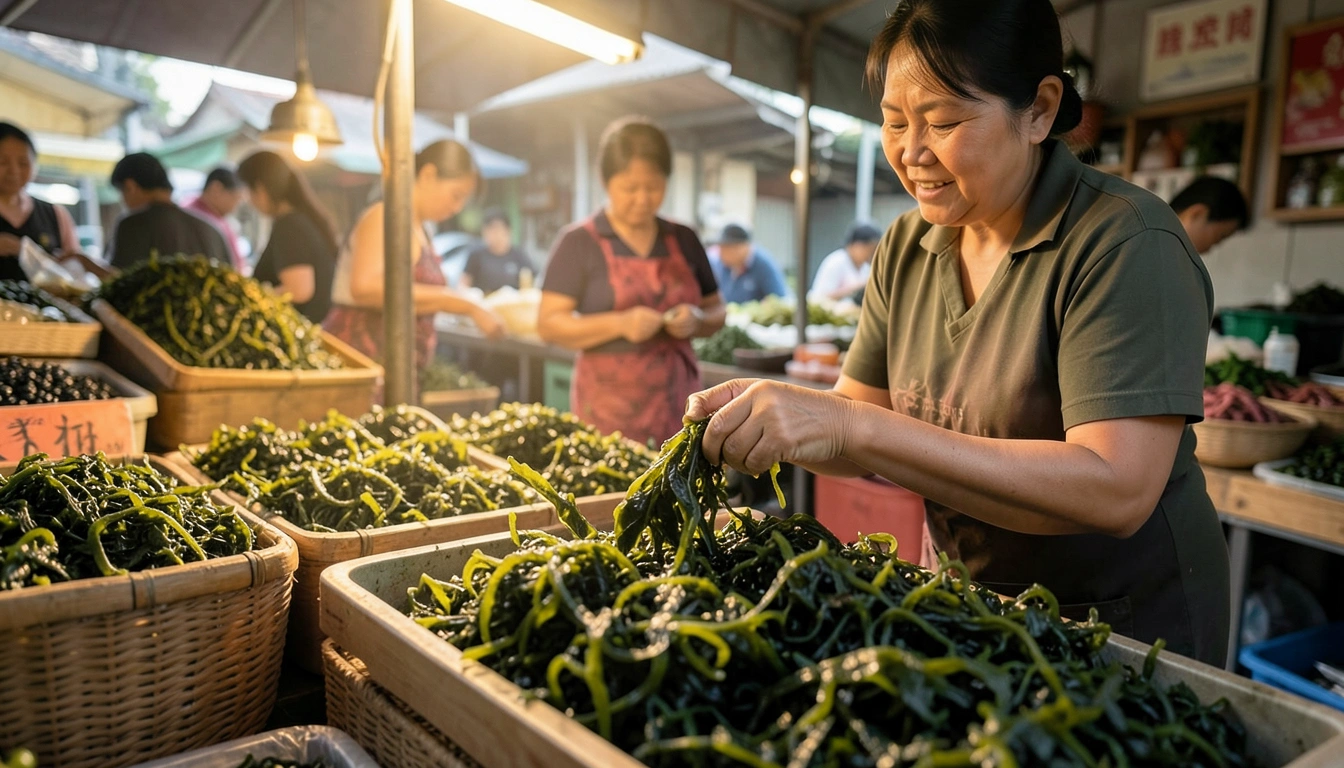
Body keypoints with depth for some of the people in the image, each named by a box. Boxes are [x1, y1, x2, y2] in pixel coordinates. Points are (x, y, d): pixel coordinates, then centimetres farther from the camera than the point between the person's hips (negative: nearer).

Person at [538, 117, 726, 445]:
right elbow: (549, 323, -6)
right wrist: (621, 323, -20)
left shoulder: (683, 241, 11)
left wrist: (697, 319, -7)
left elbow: (716, 312, 16)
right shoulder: (579, 243, -1)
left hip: (677, 405, 3)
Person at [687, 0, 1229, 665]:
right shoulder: (906, 248, -2)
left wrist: (852, 427, -38)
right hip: (965, 602, 6)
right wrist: (772, 417, -24)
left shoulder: (1126, 244, -22)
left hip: (1129, 631, -5)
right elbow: (863, 426, -2)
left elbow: (1116, 490, -32)